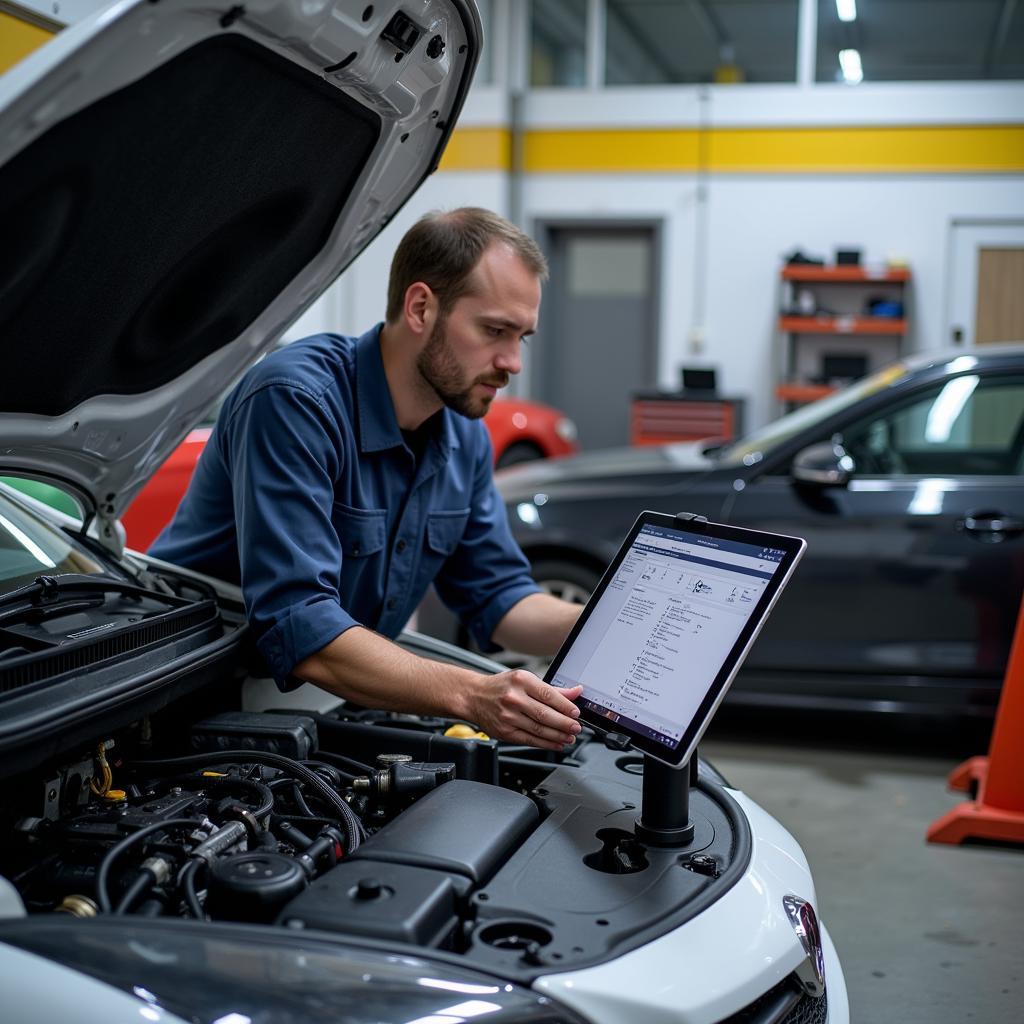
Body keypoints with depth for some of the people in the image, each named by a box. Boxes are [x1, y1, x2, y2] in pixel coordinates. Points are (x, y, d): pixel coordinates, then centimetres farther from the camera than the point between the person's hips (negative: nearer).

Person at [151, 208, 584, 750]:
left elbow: (496, 594, 6)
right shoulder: (295, 400, -26)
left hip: (323, 706, 6)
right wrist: (472, 696, -44)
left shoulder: (464, 435, 1)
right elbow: (297, 628, -34)